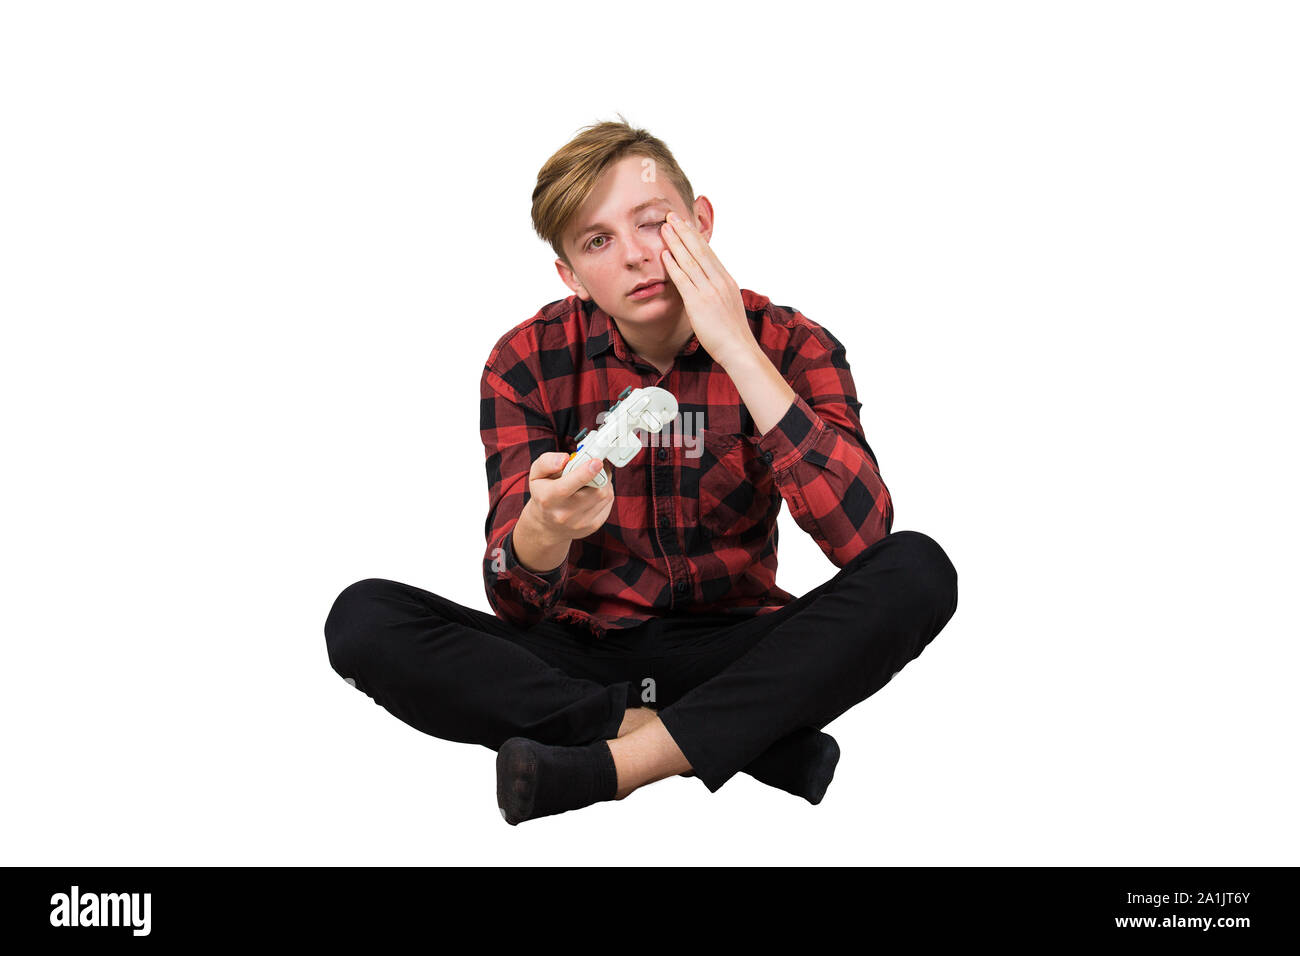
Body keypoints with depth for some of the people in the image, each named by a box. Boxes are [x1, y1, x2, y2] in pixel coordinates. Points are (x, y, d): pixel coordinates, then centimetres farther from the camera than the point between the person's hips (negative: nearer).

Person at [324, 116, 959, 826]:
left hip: (731, 649, -1)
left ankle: (616, 764, -27)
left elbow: (863, 537, -24)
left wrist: (738, 351, -24)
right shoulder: (528, 361, -5)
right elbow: (516, 606, -11)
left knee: (918, 569, -25)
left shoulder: (789, 345, -7)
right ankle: (753, 737, -24)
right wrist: (545, 527, -37)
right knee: (362, 620, -23)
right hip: (579, 654, 1)